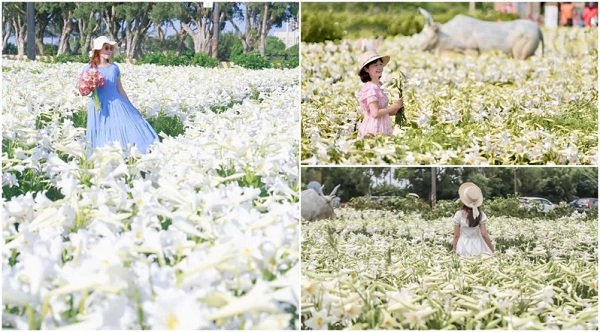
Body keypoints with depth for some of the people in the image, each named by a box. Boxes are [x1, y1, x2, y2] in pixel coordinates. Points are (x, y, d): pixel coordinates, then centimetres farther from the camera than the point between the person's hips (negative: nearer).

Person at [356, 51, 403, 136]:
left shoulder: (379, 86, 12)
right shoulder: (371, 88, -15)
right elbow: (375, 113, -22)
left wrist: (396, 109, 1)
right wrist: (393, 106, -10)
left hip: (382, 129, 9)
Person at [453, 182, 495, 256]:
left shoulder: (459, 214, -7)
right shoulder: (480, 215, -5)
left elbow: (456, 236, -4)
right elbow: (484, 235, -7)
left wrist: (454, 251, 4)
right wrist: (493, 250, 1)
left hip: (463, 247, -1)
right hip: (477, 247, 1)